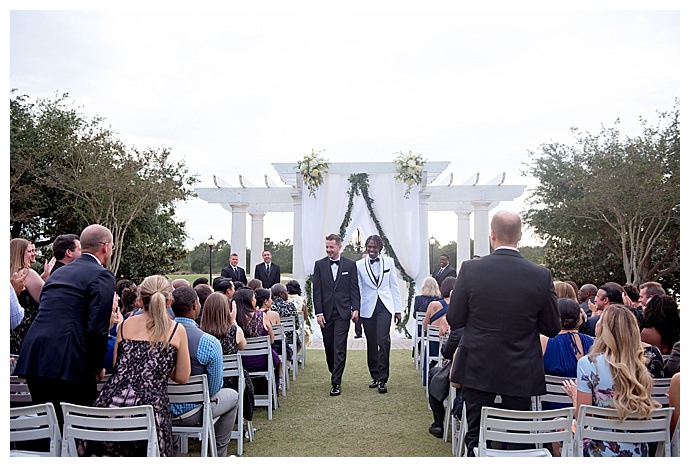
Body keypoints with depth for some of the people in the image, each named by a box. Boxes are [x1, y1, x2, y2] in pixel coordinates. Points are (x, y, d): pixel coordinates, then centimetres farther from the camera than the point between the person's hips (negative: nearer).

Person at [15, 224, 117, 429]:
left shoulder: (59, 272, 20)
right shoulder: (102, 276, -6)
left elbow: (48, 314, 21)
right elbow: (97, 329, -12)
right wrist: (98, 367, -1)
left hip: (33, 359, 8)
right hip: (67, 363, -8)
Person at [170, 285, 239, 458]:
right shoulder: (209, 342, -24)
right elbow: (214, 388, -14)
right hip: (191, 413, -4)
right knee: (232, 396, 22)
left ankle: (172, 451, 43)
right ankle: (219, 454, 31)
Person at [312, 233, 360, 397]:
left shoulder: (350, 265, 3)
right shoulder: (319, 264, 4)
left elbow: (354, 288, 3)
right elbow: (316, 290, 1)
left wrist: (355, 309, -7)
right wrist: (318, 312, -5)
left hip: (343, 313, -2)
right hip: (325, 313, 2)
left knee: (340, 348, -5)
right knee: (329, 347, 10)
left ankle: (336, 382, -2)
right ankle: (334, 373, 32)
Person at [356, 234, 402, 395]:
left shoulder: (389, 262, 4)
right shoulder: (359, 265, 2)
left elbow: (394, 286, 6)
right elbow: (358, 289, 6)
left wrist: (398, 309, 4)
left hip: (384, 306, -1)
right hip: (367, 308, 1)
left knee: (383, 341, -14)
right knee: (371, 344, 8)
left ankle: (383, 379, -6)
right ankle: (375, 376, 22)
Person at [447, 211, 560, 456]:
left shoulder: (470, 269, -14)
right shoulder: (541, 275, -10)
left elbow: (454, 320, -7)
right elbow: (553, 328, -1)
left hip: (477, 371, -1)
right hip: (521, 373, 1)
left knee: (476, 437, 12)